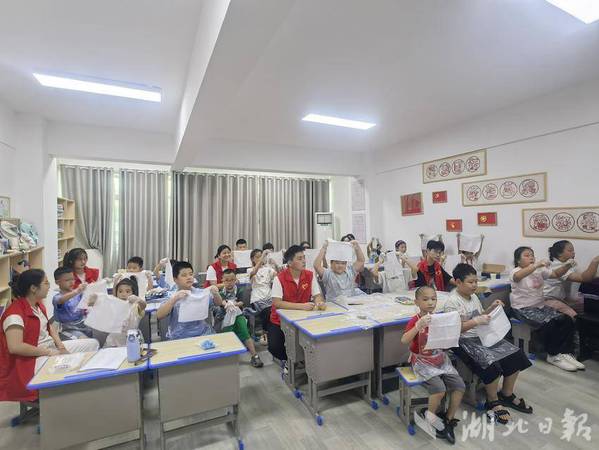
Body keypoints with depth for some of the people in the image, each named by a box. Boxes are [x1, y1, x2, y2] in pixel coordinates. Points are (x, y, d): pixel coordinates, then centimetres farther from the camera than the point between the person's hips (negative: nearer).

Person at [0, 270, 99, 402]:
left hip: (51, 347, 9)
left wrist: (61, 346, -2)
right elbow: (15, 347, -29)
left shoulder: (39, 304, 6)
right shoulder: (15, 313, -22)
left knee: (92, 344, 7)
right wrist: (48, 353, -21)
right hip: (32, 358, -9)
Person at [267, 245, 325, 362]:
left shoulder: (310, 275, -7)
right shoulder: (279, 278, -18)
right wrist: (302, 306, -31)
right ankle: (288, 360, 17)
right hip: (281, 319, -2)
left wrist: (319, 302, -27)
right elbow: (276, 303, -23)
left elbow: (317, 295, -2)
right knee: (274, 347, -18)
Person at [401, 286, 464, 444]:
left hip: (441, 359, 6)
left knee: (460, 386, -6)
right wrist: (418, 326, -43)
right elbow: (404, 340, -30)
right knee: (439, 389, -21)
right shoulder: (415, 321, -16)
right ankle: (430, 414, 9)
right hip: (422, 362, -6)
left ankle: (449, 419, 14)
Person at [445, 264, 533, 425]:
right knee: (492, 363, -27)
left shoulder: (473, 296, 9)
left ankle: (507, 395, 17)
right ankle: (493, 402, 0)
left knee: (516, 354, -2)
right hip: (464, 341, -9)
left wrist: (491, 309, 3)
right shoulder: (452, 301, -17)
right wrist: (475, 322, -30)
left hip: (482, 336, 9)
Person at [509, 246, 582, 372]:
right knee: (550, 323, -24)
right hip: (523, 309, -7)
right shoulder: (515, 272, -12)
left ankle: (565, 353, -2)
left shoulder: (540, 270, 11)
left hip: (540, 306, 7)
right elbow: (518, 276, -36)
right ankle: (553, 356, -7)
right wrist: (536, 265, -46)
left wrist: (567, 266, -17)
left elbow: (556, 274, 3)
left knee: (567, 320, -9)